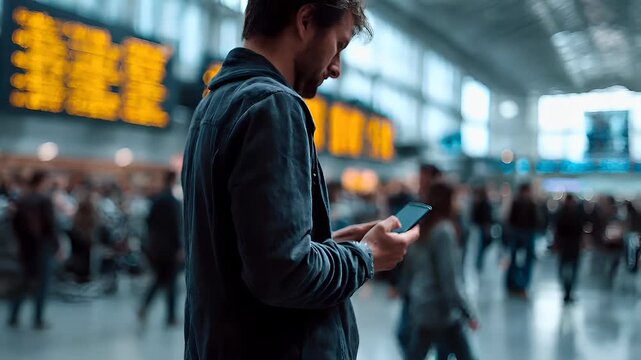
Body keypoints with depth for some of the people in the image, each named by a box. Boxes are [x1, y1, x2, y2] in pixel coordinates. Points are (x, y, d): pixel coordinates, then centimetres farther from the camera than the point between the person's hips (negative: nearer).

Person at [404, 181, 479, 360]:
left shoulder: (421, 229, 7)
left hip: (420, 307, 8)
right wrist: (468, 313, -14)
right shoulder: (443, 230, -17)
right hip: (441, 311, -8)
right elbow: (450, 278, -19)